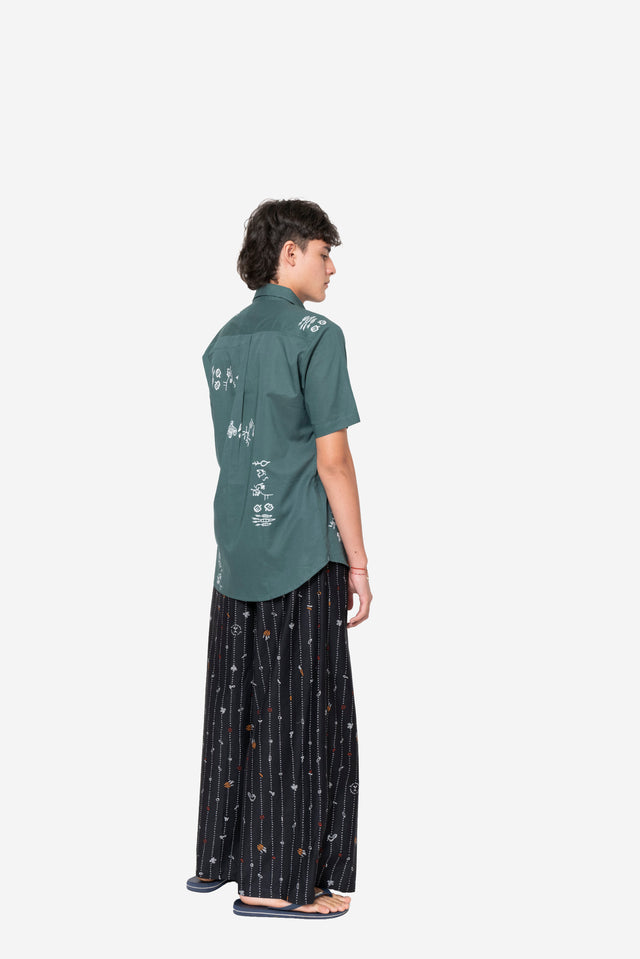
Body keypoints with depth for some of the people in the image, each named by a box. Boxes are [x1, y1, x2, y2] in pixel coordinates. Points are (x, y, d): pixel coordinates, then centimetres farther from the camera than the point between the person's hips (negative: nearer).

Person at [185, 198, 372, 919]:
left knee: (234, 709, 14)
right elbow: (332, 459, -13)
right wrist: (358, 562, -7)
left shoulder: (224, 340, 13)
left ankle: (219, 859, 23)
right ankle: (276, 882, 4)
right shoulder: (315, 335, -10)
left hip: (235, 557, 7)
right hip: (302, 559, -7)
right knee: (299, 715, 0)